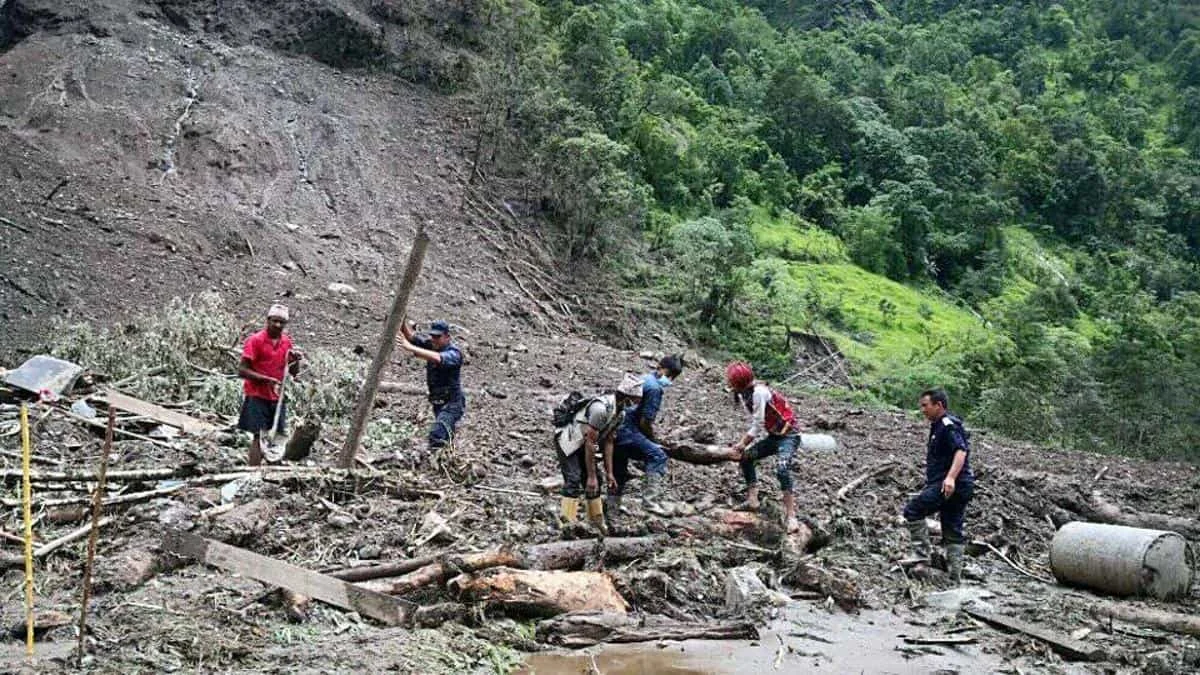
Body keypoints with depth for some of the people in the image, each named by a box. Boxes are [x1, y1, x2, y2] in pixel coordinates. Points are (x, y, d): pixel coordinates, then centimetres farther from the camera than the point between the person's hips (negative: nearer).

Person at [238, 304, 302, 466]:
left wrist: (296, 360, -8)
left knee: (278, 435, 4)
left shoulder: (287, 341, 8)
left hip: (277, 397, 6)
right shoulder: (255, 340, -9)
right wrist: (266, 379, -22)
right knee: (257, 436, -7)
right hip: (257, 396, -5)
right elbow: (242, 370, -13)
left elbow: (294, 373, 14)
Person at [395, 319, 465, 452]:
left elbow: (437, 358, -42)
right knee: (445, 433, 22)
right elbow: (411, 335, -9)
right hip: (438, 403, 8)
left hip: (452, 404, -8)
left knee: (437, 435, -26)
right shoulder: (430, 345, 0)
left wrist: (410, 348, -49)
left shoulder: (454, 353, -21)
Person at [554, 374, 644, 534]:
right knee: (574, 482, -19)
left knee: (594, 482, 9)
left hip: (581, 443, 10)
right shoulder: (601, 408, -31)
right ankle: (567, 525, -20)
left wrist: (610, 472, 5)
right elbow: (590, 443, -27)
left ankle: (597, 522, 20)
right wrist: (591, 476, -22)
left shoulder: (619, 410, 0)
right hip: (568, 441, -10)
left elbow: (608, 442, 6)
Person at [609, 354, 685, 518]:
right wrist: (653, 440, 5)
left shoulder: (643, 379, 21)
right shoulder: (654, 388, -9)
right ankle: (651, 499, -24)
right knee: (658, 456, -17)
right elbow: (645, 422, -11)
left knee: (618, 475, 19)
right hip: (626, 431, -10)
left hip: (614, 429, 10)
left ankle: (610, 511, 27)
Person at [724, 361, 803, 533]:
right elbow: (755, 424, 4)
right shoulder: (744, 394, 4)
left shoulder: (759, 392, -24)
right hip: (773, 435, 10)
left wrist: (740, 446, -13)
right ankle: (752, 500, 14)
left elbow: (758, 426, -22)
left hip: (788, 435, -10)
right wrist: (741, 445, -6)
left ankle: (790, 516, -25)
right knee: (745, 457, 10)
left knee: (782, 469, -28)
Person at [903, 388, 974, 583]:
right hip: (956, 488, 11)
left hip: (950, 485, -11)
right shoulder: (939, 426, 23)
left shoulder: (948, 425, -10)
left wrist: (950, 477, -37)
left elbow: (961, 451, -25)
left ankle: (922, 554, -12)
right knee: (952, 532, 9)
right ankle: (955, 577, 10)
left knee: (912, 510, -13)